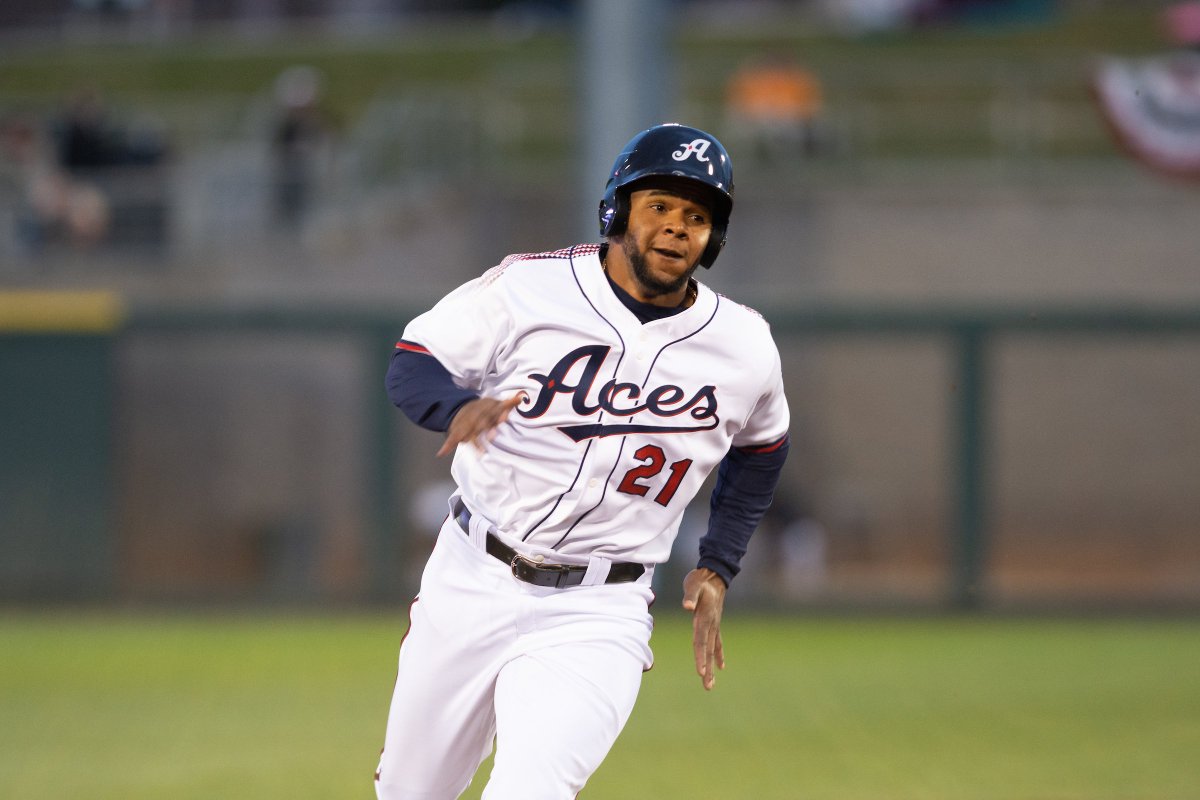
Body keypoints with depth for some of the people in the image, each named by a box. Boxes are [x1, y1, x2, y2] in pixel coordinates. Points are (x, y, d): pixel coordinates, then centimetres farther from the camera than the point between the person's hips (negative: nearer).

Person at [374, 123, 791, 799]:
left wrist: (717, 569, 10)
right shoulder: (527, 289, -9)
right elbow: (413, 363, -4)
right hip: (474, 583, 1)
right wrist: (462, 407, -27)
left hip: (598, 616, -1)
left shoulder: (745, 349, -2)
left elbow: (760, 449, 18)